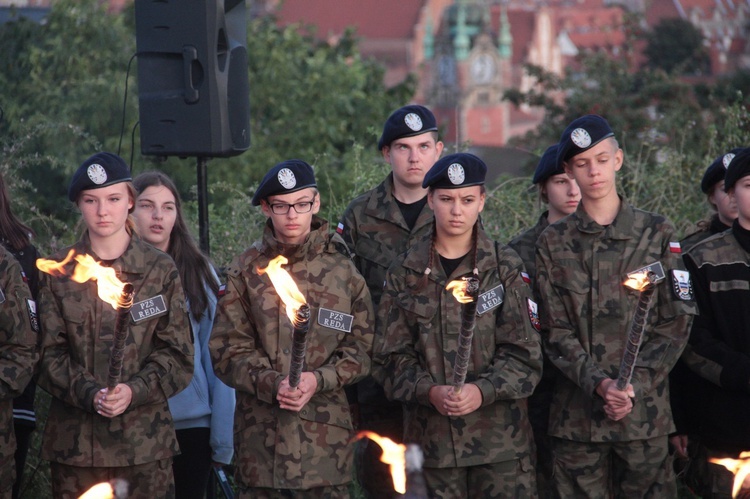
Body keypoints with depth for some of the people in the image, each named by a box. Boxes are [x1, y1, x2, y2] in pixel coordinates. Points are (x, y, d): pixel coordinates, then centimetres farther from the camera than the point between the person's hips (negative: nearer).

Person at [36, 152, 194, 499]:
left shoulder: (160, 270, 5)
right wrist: (89, 393, -16)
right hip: (75, 440, 0)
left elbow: (178, 353, 2)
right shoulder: (58, 272, 6)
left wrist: (134, 391, -15)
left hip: (144, 437, 0)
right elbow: (50, 353, 2)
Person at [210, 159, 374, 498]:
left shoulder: (341, 268, 6)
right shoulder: (245, 271, 4)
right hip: (261, 431, 0)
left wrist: (319, 380, -13)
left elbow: (360, 349, 4)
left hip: (326, 438, 0)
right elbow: (228, 349, 0)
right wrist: (271, 384, -16)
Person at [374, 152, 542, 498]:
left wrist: (483, 390, -18)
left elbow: (524, 354, -2)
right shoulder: (405, 274, 7)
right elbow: (391, 356, 3)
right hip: (432, 439, 1)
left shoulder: (505, 268, 3)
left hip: (500, 436, -1)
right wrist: (430, 392, -15)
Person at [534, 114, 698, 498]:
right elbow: (555, 331, 1)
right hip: (576, 413, 1)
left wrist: (634, 385, -11)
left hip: (645, 408, 0)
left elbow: (675, 323, 2)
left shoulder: (657, 235, 5)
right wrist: (599, 384, -14)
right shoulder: (554, 243, 7)